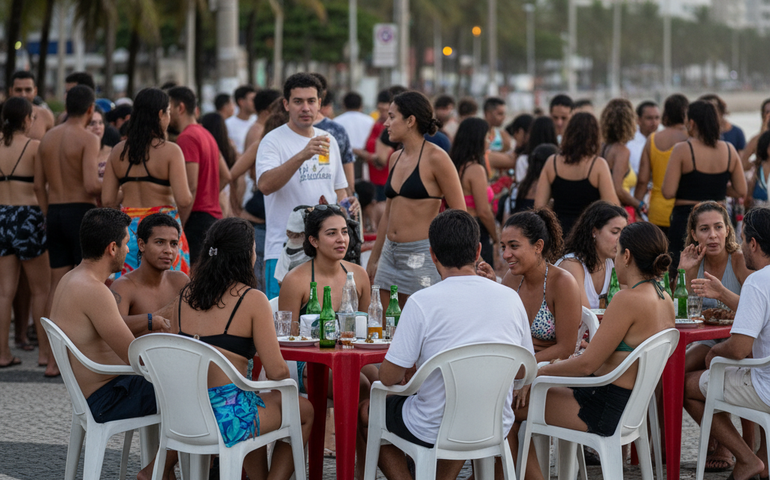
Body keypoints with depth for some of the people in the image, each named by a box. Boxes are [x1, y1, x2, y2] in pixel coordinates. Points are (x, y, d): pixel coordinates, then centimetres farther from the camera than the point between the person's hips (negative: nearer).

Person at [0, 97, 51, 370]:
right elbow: (39, 187, -8)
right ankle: (45, 352, 10)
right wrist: (47, 215, 1)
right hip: (27, 215, -4)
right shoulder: (34, 146, -7)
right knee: (41, 289, 8)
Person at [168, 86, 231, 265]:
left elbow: (191, 187, -20)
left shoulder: (187, 138, -13)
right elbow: (226, 176, 25)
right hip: (213, 215, 10)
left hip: (196, 217, -10)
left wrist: (178, 228, -19)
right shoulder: (206, 134, 18)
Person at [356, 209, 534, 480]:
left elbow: (389, 377, -13)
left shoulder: (421, 302, -17)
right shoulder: (510, 298, -4)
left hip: (435, 432, -4)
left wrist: (410, 373, 10)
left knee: (364, 414, 24)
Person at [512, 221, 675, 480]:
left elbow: (587, 364, -20)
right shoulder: (665, 301, 5)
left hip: (604, 410, -10)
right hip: (630, 405, 10)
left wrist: (539, 373, -9)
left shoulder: (628, 300, -22)